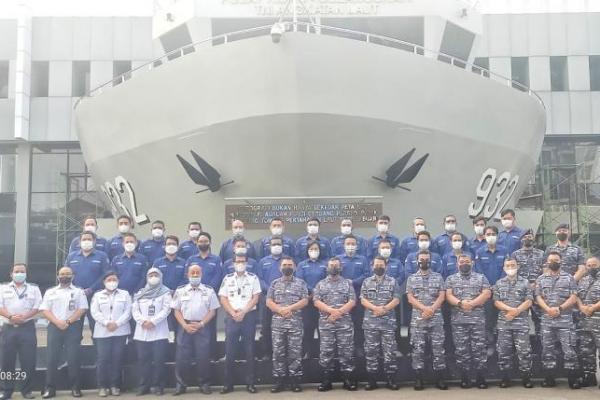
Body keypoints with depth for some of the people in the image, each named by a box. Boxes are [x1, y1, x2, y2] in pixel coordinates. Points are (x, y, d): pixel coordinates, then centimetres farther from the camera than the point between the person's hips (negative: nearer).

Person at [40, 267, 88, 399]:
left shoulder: (78, 291, 9)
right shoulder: (50, 292, 13)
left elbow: (82, 309, -1)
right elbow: (44, 310, 3)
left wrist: (68, 321, -12)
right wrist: (58, 322, -11)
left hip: (73, 327, -1)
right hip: (54, 327, 2)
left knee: (73, 358, -3)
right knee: (52, 358, -1)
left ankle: (75, 387, 2)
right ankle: (50, 388, 5)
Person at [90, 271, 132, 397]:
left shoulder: (125, 294, 11)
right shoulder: (97, 295, 12)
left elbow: (127, 312, 2)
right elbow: (95, 312, 1)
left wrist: (117, 323, -12)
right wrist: (106, 323, -12)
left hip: (120, 331, 0)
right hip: (102, 332, 0)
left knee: (117, 359, -1)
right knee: (103, 359, -4)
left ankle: (115, 385, 7)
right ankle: (102, 386, 4)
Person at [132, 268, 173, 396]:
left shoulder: (165, 292, 4)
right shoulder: (140, 293, 14)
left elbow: (166, 309, -7)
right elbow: (135, 310, 6)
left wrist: (153, 321, -16)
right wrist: (142, 321, -12)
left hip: (159, 332, -3)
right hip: (142, 331, 3)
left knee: (158, 360, -4)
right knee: (143, 359, 3)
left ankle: (157, 385, 4)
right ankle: (144, 385, 12)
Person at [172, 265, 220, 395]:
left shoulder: (209, 290, 5)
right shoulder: (180, 290, 7)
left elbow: (212, 311, 3)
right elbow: (177, 310, 6)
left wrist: (201, 324, -10)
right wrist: (185, 325, -8)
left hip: (203, 326, -1)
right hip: (185, 327, 1)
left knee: (203, 356, -1)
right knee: (182, 356, 0)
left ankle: (204, 384, 9)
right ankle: (181, 384, 10)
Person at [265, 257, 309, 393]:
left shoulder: (300, 283, 6)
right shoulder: (275, 283, 11)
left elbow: (305, 301, -3)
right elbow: (268, 302, 4)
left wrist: (289, 308, -14)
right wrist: (281, 310, -12)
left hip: (295, 323, -1)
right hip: (278, 322, 2)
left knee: (295, 352, 0)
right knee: (278, 352, 2)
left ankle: (295, 381, 6)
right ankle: (279, 381, 8)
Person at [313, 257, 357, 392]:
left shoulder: (347, 283, 9)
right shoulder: (321, 284, 10)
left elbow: (352, 301, -1)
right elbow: (316, 301, -1)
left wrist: (339, 312, -14)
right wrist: (331, 310, -16)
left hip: (345, 323, -1)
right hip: (326, 324, 1)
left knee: (346, 351, 0)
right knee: (326, 352, 2)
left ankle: (348, 380, 8)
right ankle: (326, 381, 9)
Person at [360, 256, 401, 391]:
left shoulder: (392, 281, 6)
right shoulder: (366, 282, 9)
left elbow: (396, 300, -1)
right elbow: (363, 300, 1)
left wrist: (384, 308, -16)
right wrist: (375, 308, -15)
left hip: (388, 322, -1)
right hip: (370, 322, 1)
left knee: (389, 351, 0)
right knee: (371, 351, 3)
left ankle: (391, 379, 7)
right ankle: (372, 380, 10)